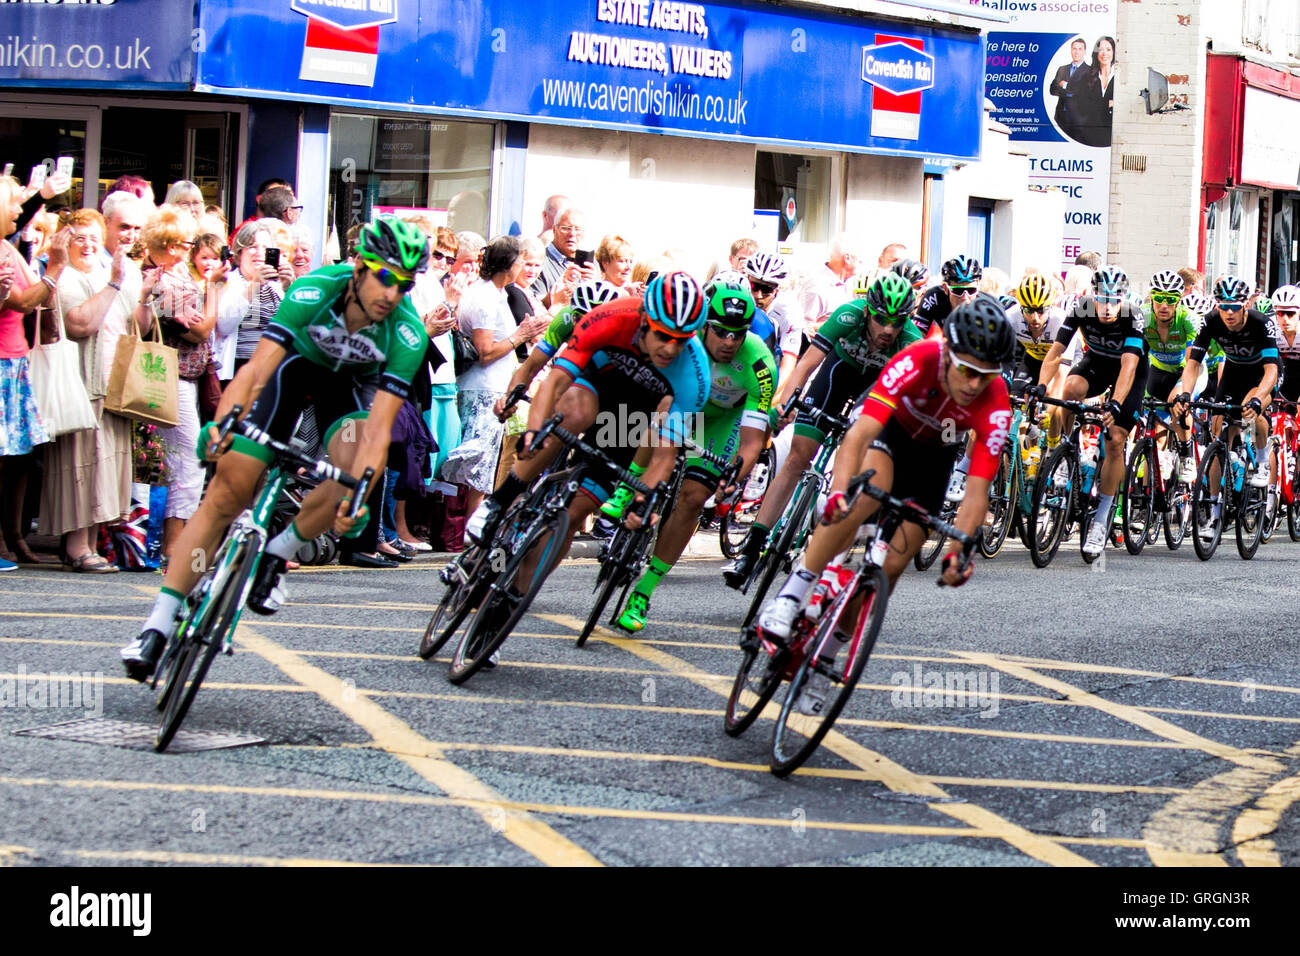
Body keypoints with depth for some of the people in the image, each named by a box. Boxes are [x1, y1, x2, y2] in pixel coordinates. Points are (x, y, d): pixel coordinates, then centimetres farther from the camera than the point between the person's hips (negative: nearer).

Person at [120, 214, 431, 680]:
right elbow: (255, 369, -40)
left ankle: (275, 555, -3)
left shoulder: (408, 335, -31)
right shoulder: (314, 291, -34)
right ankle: (158, 625, -7)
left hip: (351, 382, 1)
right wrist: (222, 423, -57)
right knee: (228, 490, -11)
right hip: (295, 363, -1)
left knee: (353, 473, -30)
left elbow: (378, 427, -36)